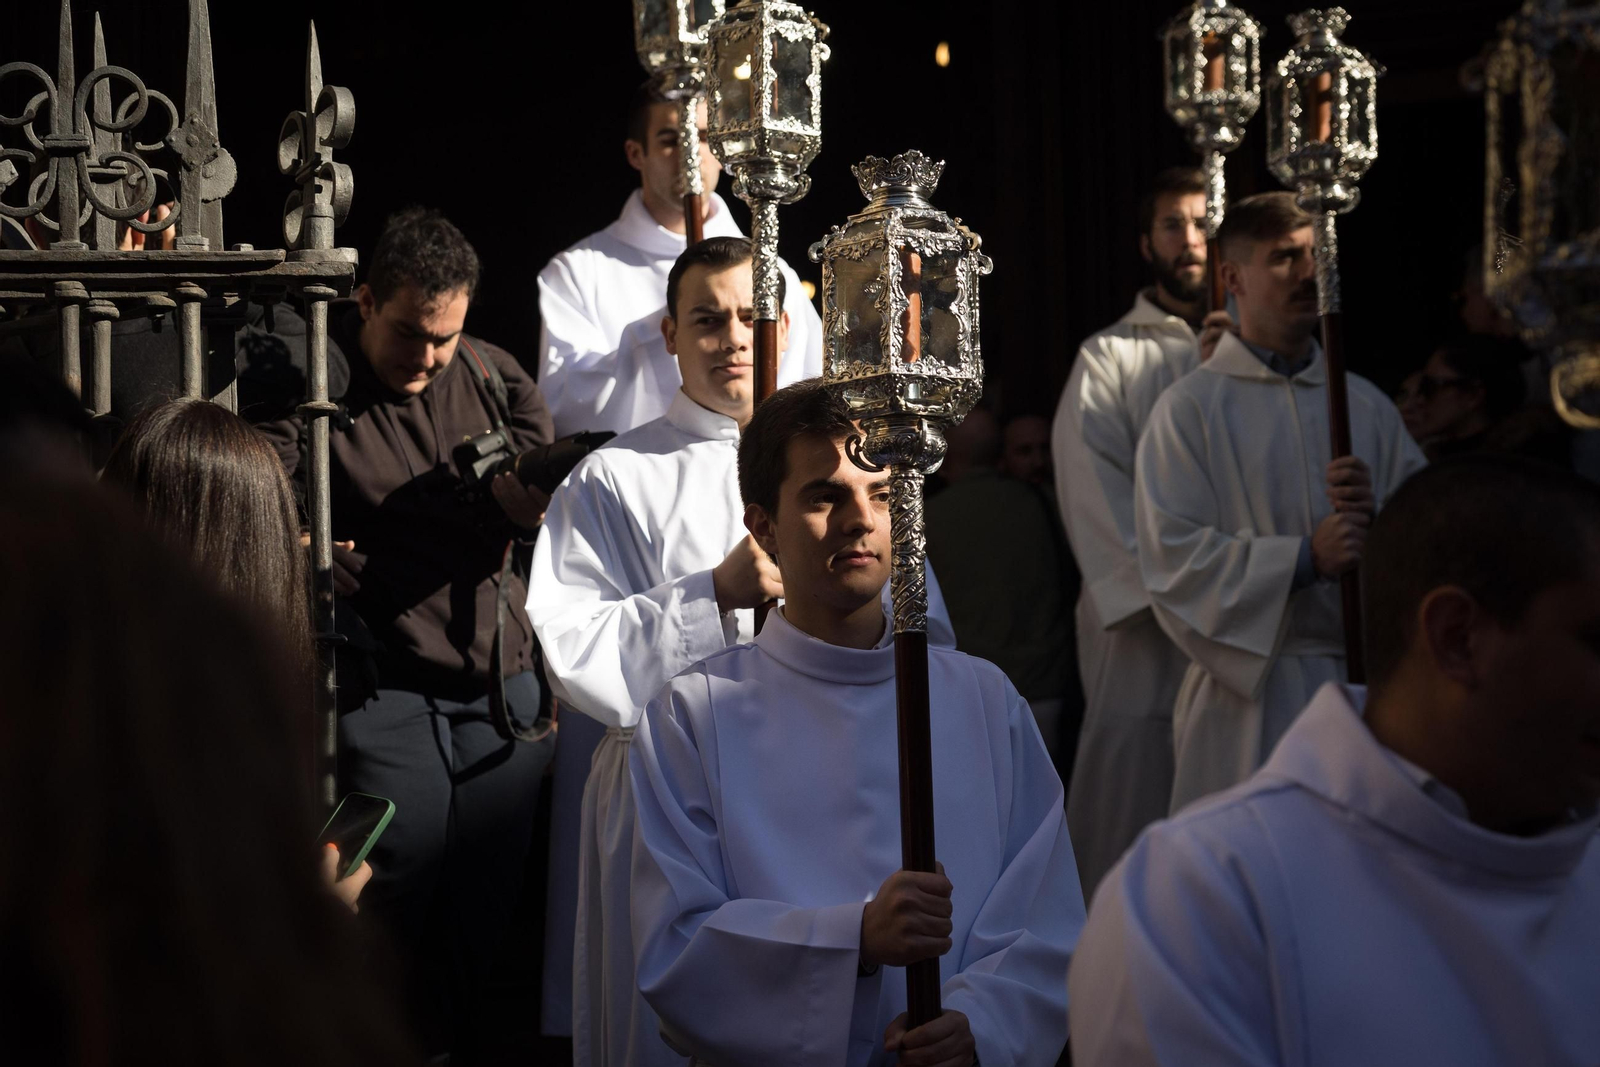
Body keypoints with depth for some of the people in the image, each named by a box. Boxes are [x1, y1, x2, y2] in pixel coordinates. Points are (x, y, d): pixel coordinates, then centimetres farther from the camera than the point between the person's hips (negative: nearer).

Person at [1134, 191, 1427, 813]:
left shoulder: (1370, 409, 12)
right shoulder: (1190, 408, -2)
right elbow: (1172, 560, -11)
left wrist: (1374, 518, -13)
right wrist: (1306, 557, -19)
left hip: (1365, 680, 4)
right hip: (1251, 688, -4)